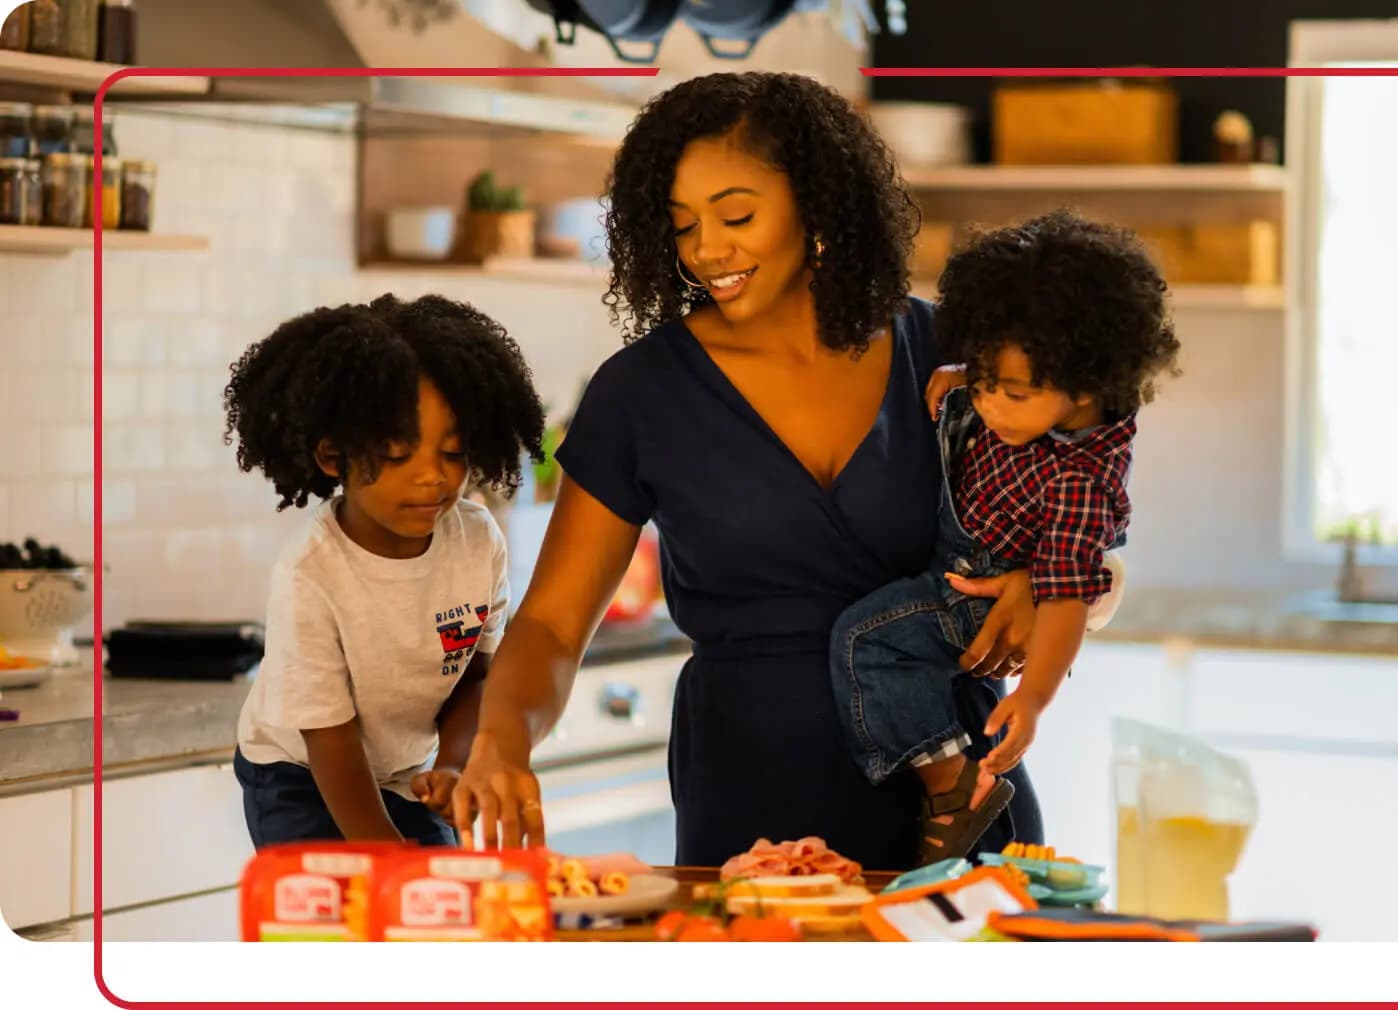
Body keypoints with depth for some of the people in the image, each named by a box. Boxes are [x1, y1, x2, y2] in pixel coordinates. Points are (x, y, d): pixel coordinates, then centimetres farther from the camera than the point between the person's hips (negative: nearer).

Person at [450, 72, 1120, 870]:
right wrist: (503, 738, -22)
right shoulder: (642, 392, -3)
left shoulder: (938, 354, 1)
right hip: (750, 801, -1)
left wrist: (1044, 583, -14)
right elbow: (553, 624, -2)